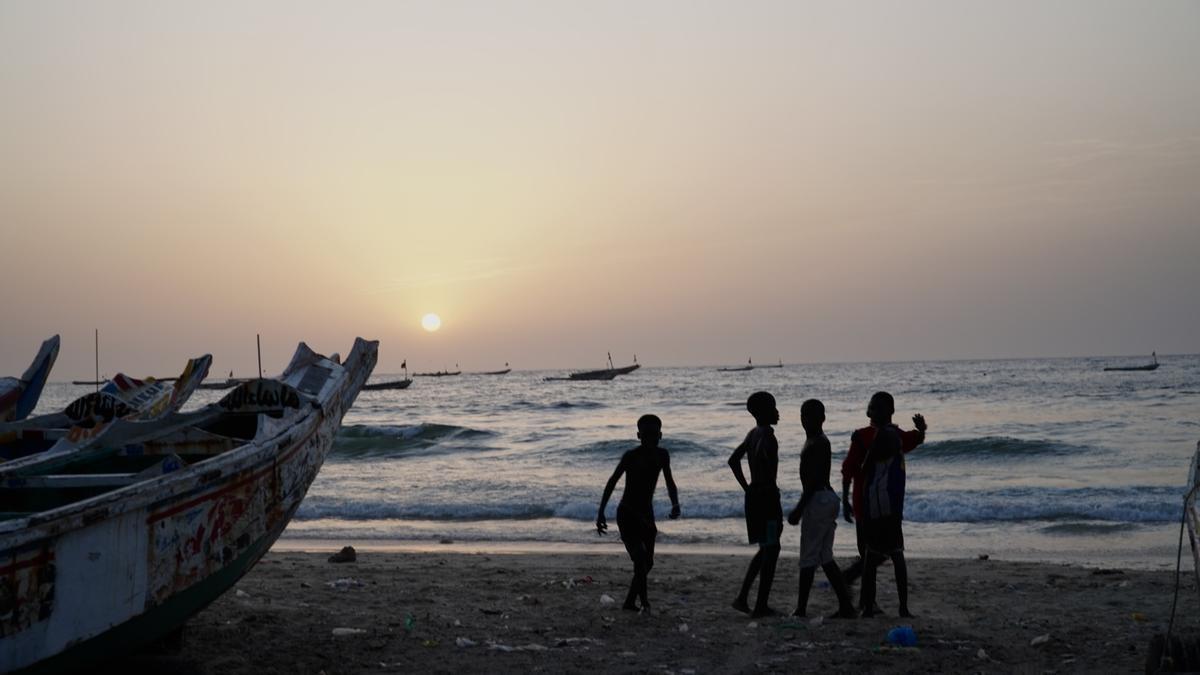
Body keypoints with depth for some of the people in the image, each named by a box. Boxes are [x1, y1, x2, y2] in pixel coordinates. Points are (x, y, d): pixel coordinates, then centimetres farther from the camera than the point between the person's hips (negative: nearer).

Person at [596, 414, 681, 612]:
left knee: (647, 562, 9)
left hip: (646, 514, 6)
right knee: (640, 559, -18)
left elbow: (670, 483, 8)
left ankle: (630, 601, 22)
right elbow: (612, 483, -10)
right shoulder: (631, 456, -15)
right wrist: (601, 513, -14)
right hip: (627, 514, -6)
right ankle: (644, 601, -15)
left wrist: (675, 504, -11)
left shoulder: (662, 455, -1)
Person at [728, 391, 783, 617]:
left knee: (766, 549, 18)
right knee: (771, 549, -2)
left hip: (753, 495, 10)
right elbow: (761, 455, -35)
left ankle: (742, 598, 16)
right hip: (767, 495, -10)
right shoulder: (766, 434, -16)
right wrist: (769, 483, -23)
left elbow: (734, 460, 20)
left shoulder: (753, 433, 13)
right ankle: (761, 605, 1)